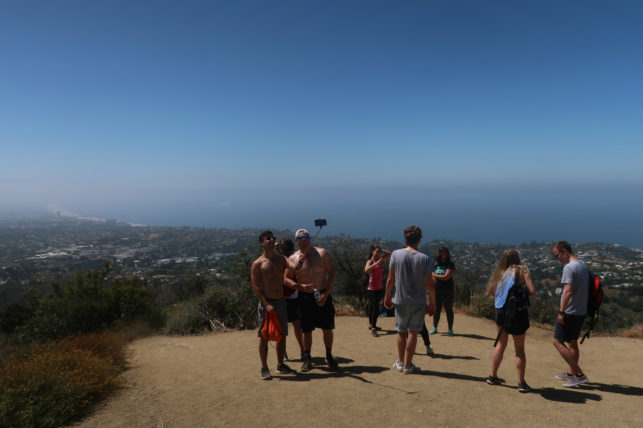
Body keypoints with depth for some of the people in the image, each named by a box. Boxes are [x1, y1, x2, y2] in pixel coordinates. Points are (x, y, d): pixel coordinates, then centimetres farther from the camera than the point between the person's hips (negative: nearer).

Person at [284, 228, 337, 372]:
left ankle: (329, 356, 26)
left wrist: (326, 293, -9)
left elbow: (332, 273, -1)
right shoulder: (293, 258, -1)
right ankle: (307, 359, 20)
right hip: (305, 298, 0)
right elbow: (286, 279, 1)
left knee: (327, 329, 7)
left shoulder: (322, 253, -1)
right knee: (306, 330, 5)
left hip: (323, 296, 1)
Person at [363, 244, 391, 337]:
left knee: (373, 307, 19)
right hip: (371, 289, -7)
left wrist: (381, 250, 4)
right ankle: (373, 329, -8)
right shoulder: (370, 261, -13)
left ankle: (371, 324, 32)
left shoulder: (380, 261, 8)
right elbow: (366, 270, -33)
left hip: (379, 288, 7)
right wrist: (376, 263, -36)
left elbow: (389, 254, 18)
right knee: (375, 308, -11)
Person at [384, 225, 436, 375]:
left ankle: (400, 362, 27)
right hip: (418, 301, -1)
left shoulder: (396, 254, -8)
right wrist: (433, 303, 4)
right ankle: (408, 365, 15)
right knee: (412, 332, 8)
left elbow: (390, 280, -3)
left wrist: (387, 296, 10)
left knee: (401, 331, 15)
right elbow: (430, 284, -8)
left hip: (400, 300, 2)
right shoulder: (424, 259, -11)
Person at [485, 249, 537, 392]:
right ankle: (521, 383, 14)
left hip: (500, 311, 4)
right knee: (519, 348, 9)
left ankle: (493, 376, 26)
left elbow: (490, 291, 6)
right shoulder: (522, 270, -5)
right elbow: (532, 291, -11)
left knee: (501, 344, 19)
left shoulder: (500, 272, 6)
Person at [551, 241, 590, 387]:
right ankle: (571, 373, 29)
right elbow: (583, 288, 17)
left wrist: (561, 312, -19)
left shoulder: (569, 267, -18)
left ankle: (579, 374, -2)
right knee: (573, 342, 19)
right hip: (581, 311, 10)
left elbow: (568, 291, -24)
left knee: (558, 342, -2)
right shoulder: (583, 265, 12)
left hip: (570, 312, -10)